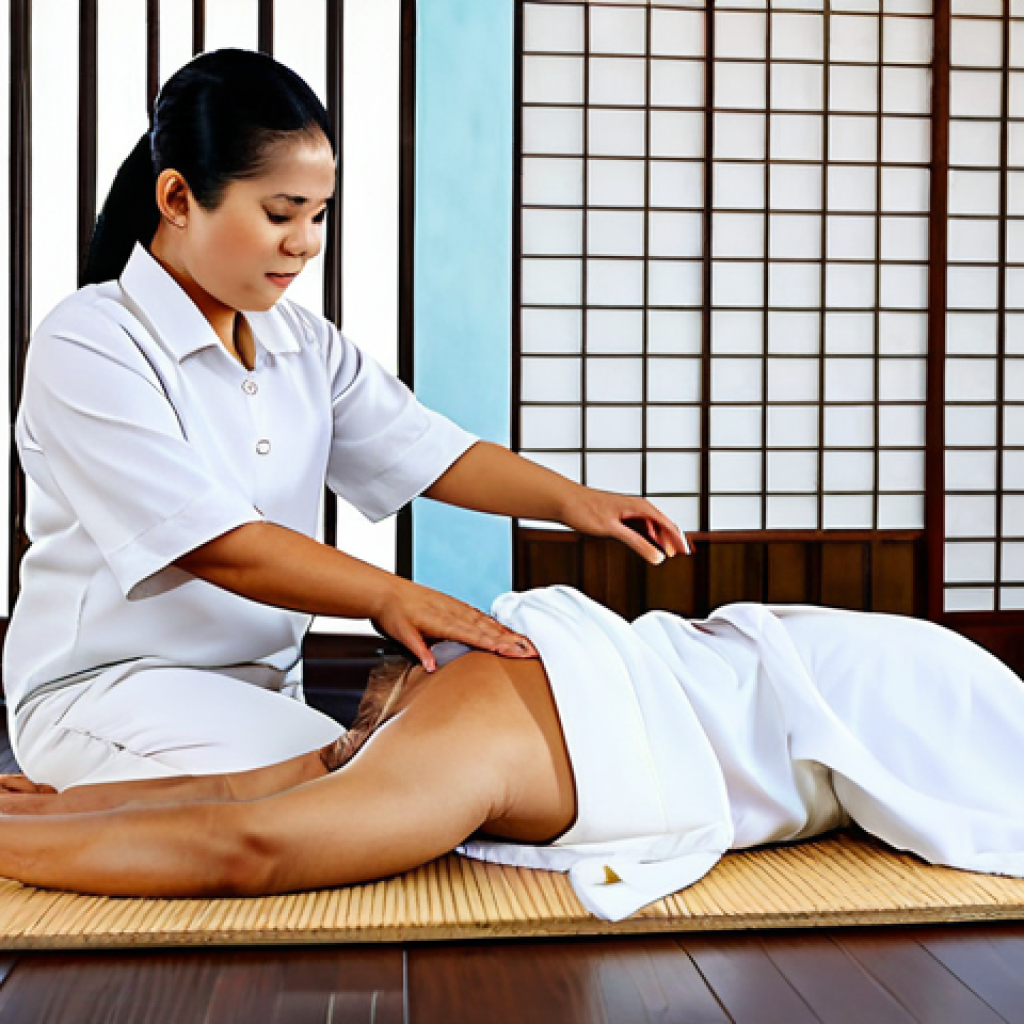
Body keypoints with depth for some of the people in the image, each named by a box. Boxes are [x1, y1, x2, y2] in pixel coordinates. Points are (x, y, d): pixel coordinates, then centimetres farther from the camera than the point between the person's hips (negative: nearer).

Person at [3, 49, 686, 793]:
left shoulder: (305, 343, 9)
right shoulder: (87, 347, -14)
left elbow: (427, 451, 0)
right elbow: (217, 547, -23)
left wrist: (571, 500, -16)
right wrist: (389, 596, -32)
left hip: (266, 690, 6)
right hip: (107, 692, -6)